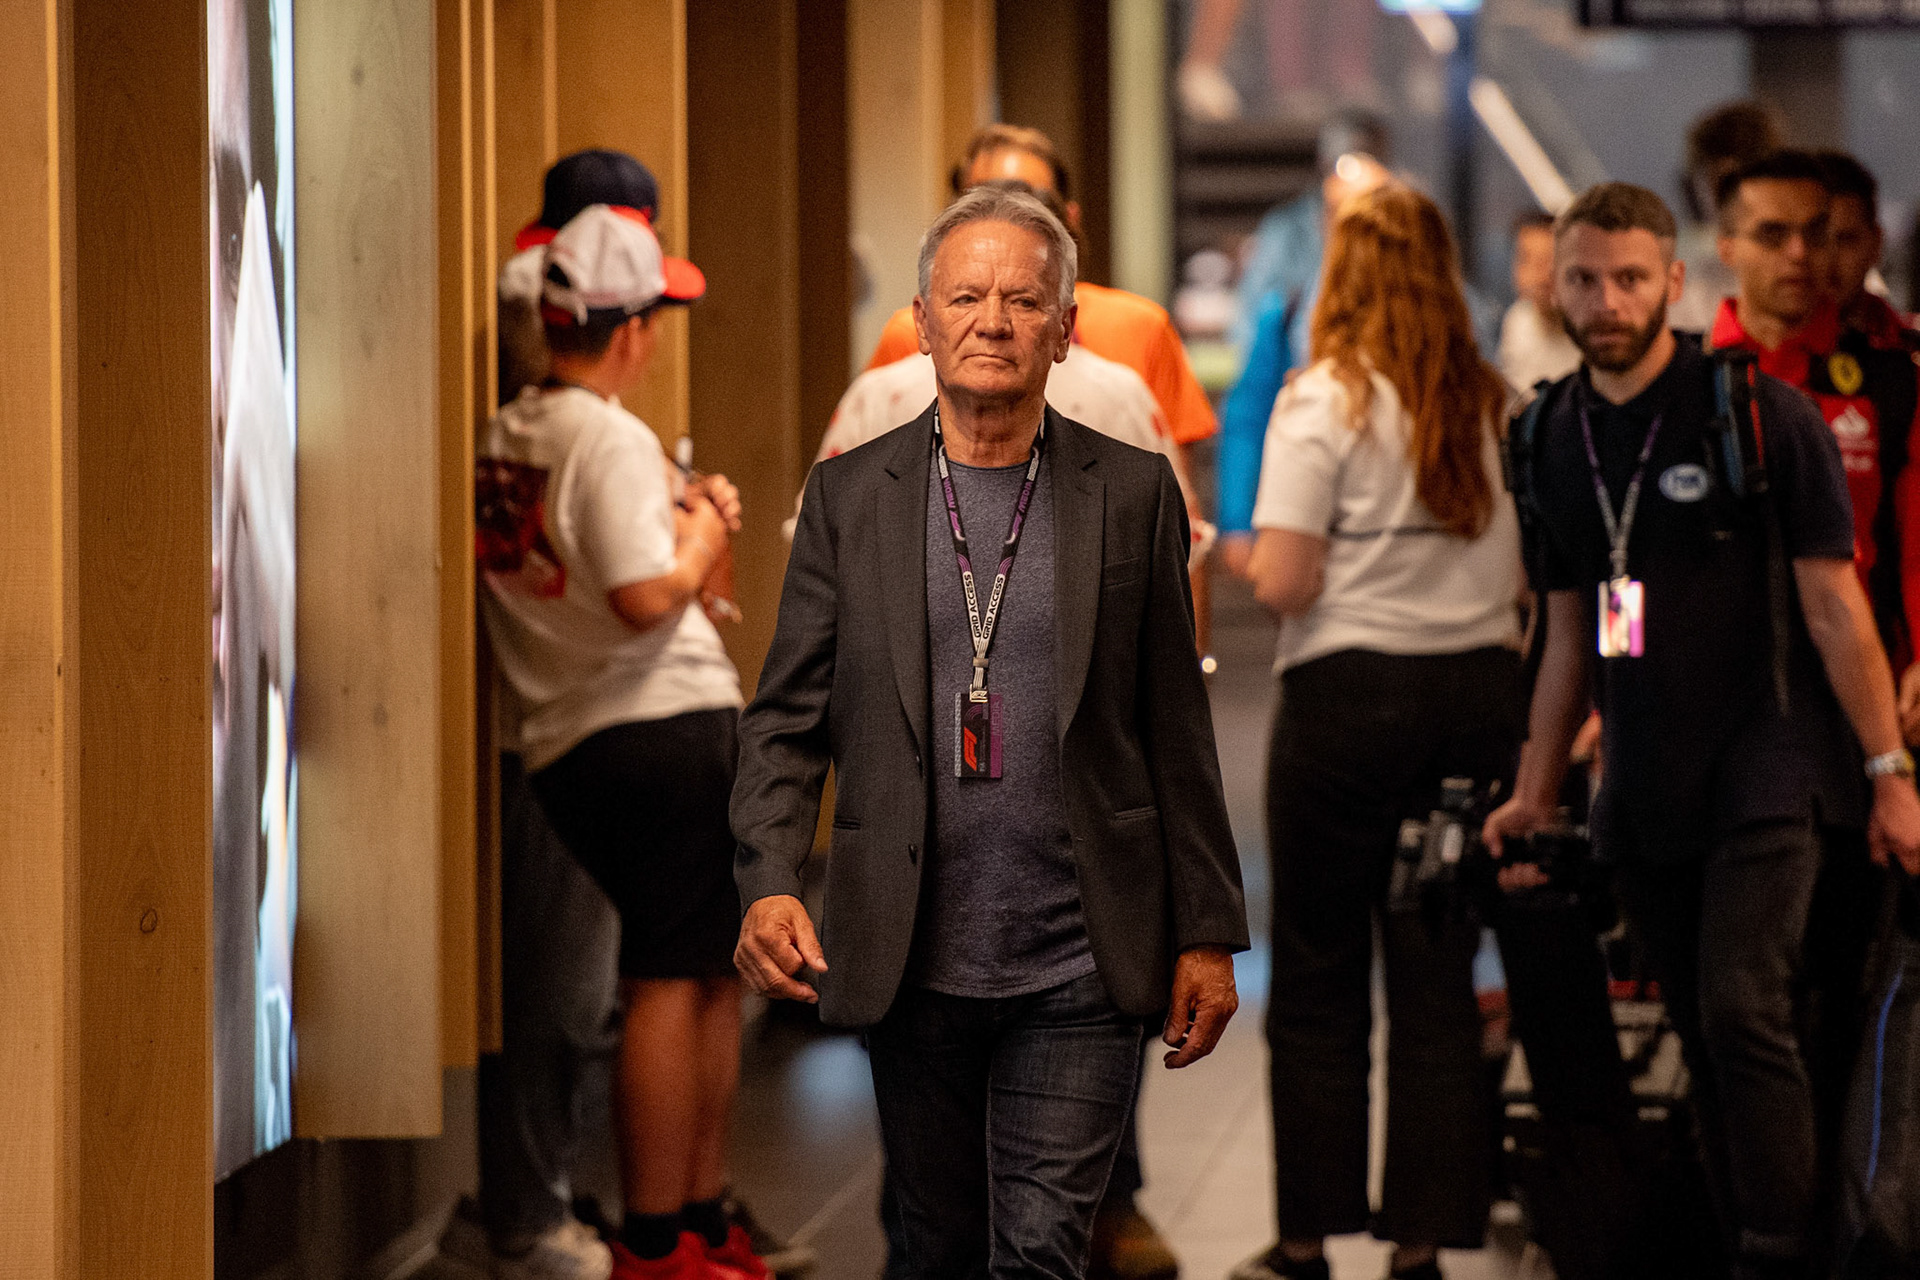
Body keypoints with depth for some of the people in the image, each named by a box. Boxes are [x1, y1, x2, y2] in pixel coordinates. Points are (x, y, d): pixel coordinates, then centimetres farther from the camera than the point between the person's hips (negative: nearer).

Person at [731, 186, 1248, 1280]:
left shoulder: (1134, 493, 3)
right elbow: (787, 718, 3)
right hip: (912, 967, 2)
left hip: (1079, 969, -1)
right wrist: (770, 884, -14)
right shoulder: (850, 495, 5)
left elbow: (1177, 729, 5)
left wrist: (1207, 936, 4)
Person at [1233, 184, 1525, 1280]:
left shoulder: (1325, 402, -10)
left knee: (1320, 982, 6)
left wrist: (1247, 563, 7)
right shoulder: (1499, 407, 4)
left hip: (1349, 695, -4)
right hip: (1479, 690, 4)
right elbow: (1536, 576, 7)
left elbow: (1285, 583, -14)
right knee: (1441, 981, 7)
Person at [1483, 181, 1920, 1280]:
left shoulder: (1761, 414, -6)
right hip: (1644, 790, 6)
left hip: (1766, 764, -6)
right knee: (1707, 1042, 8)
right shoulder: (1553, 438, 10)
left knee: (1745, 1010, -17)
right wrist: (1536, 793, 19)